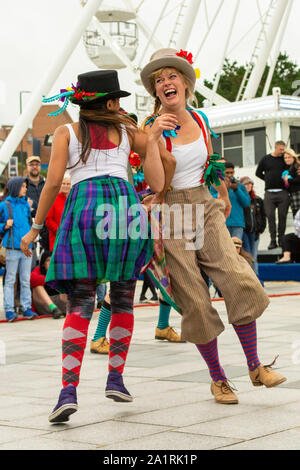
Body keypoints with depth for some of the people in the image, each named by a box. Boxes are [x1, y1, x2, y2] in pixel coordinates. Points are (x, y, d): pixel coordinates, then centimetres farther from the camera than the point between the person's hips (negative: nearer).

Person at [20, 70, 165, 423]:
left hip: (85, 205, -1)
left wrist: (35, 228, 10)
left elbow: (53, 182, 5)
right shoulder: (128, 131, 18)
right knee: (123, 299, 16)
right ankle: (115, 378, 12)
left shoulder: (66, 132, 15)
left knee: (79, 303, -5)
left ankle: (69, 390, -19)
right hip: (126, 204, 1)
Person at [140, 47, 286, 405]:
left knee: (239, 281, -13)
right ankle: (217, 378, 13)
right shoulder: (152, 128, -6)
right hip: (170, 215, -3)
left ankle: (255, 367, 0)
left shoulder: (199, 119, 8)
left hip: (204, 209, 4)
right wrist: (152, 138, -26)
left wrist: (224, 197, 31)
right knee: (195, 301, -3)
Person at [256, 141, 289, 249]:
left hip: (282, 192, 0)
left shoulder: (284, 159, 9)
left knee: (282, 216, 0)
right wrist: (268, 180, 8)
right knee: (270, 216, -3)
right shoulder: (265, 159, 9)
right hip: (269, 192, 0)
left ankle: (281, 239, 9)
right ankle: (273, 241, 0)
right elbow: (258, 173, 17)